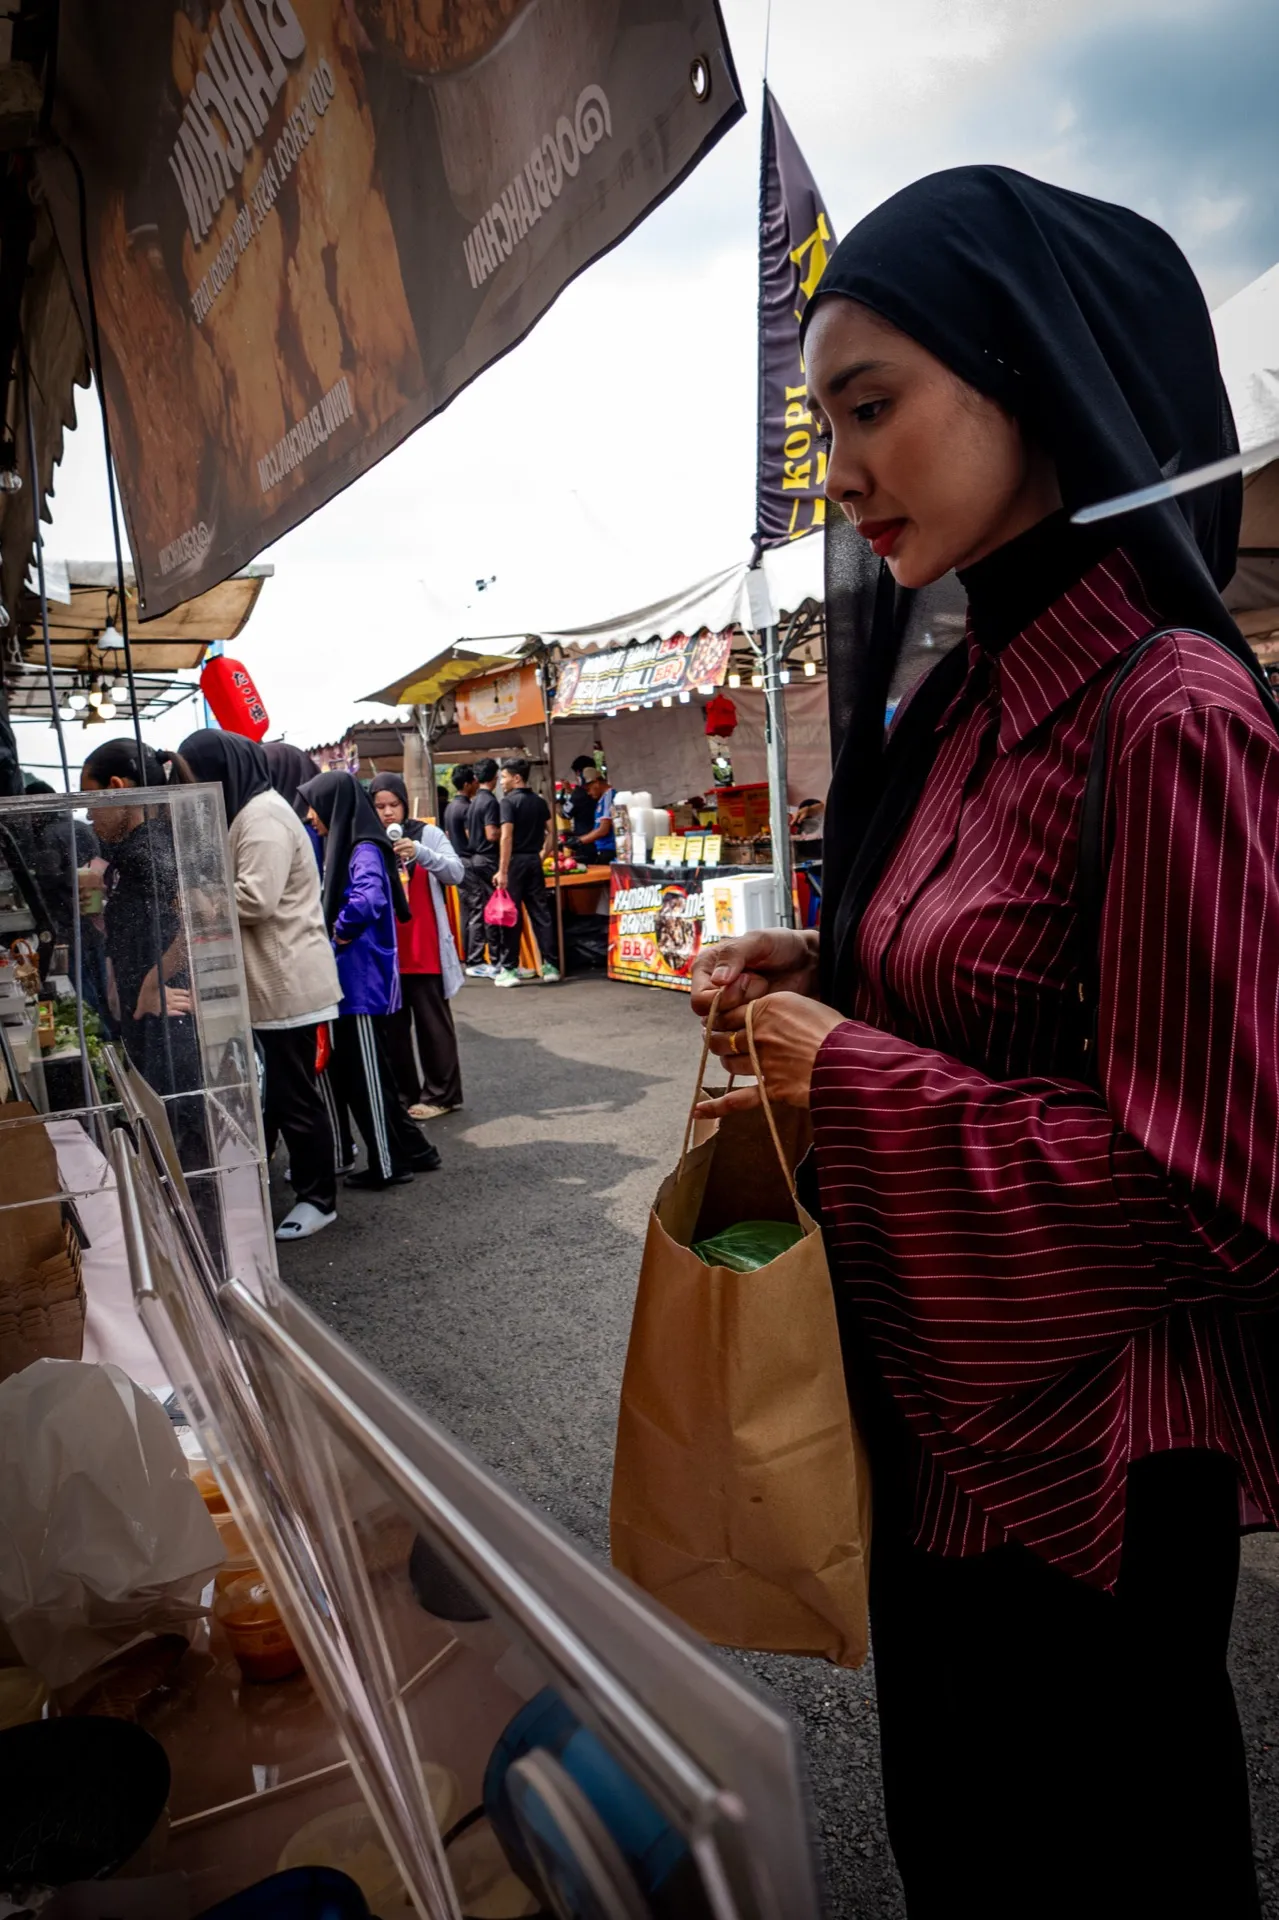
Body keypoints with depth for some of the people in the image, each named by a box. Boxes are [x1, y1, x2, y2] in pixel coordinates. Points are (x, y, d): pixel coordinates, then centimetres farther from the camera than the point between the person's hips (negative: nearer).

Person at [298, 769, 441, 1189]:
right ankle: (412, 1150, 24)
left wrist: (340, 931, -18)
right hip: (350, 978, 10)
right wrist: (336, 932, 2)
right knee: (351, 1071, 16)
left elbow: (368, 899, -33)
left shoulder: (364, 851, -16)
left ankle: (388, 1165, 14)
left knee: (366, 1074, 1)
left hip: (363, 980, -10)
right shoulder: (343, 848, 13)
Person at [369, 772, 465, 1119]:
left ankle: (440, 1094, 11)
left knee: (432, 1022, 3)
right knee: (392, 1025, 9)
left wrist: (419, 852, -25)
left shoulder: (428, 834, 0)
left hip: (426, 949, -3)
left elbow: (456, 873, -11)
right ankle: (403, 1094, 20)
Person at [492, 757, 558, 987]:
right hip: (534, 861, 6)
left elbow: (506, 836, -17)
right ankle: (550, 965, 6)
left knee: (510, 915, 0)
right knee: (541, 912, 7)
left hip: (515, 862, -6)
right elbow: (551, 832, 11)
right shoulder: (539, 801, 10)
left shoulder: (509, 801, -10)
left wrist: (502, 871, -18)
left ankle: (509, 969, 3)